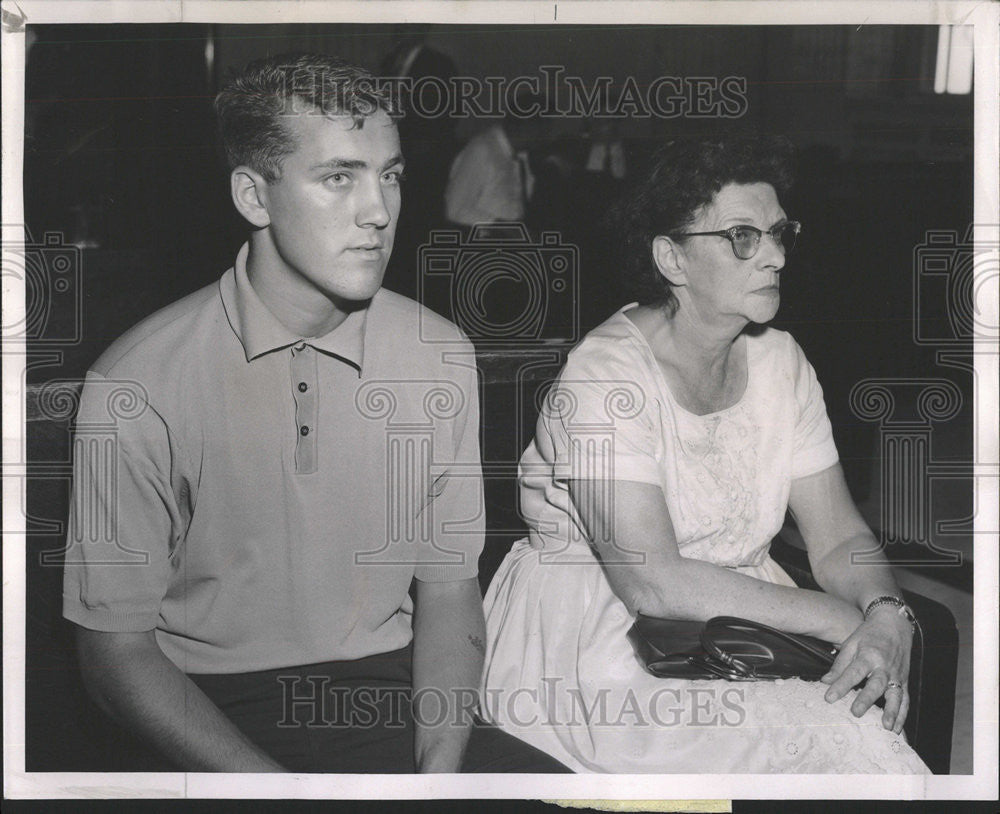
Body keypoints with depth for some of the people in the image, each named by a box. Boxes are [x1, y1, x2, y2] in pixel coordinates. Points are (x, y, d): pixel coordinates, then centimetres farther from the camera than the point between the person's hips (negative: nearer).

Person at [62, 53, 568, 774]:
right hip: (207, 711, -3)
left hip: (387, 692, 3)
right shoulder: (138, 385, -10)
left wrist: (438, 769, -9)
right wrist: (272, 785, -19)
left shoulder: (440, 357, 1)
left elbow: (448, 588, 7)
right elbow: (117, 648, -6)